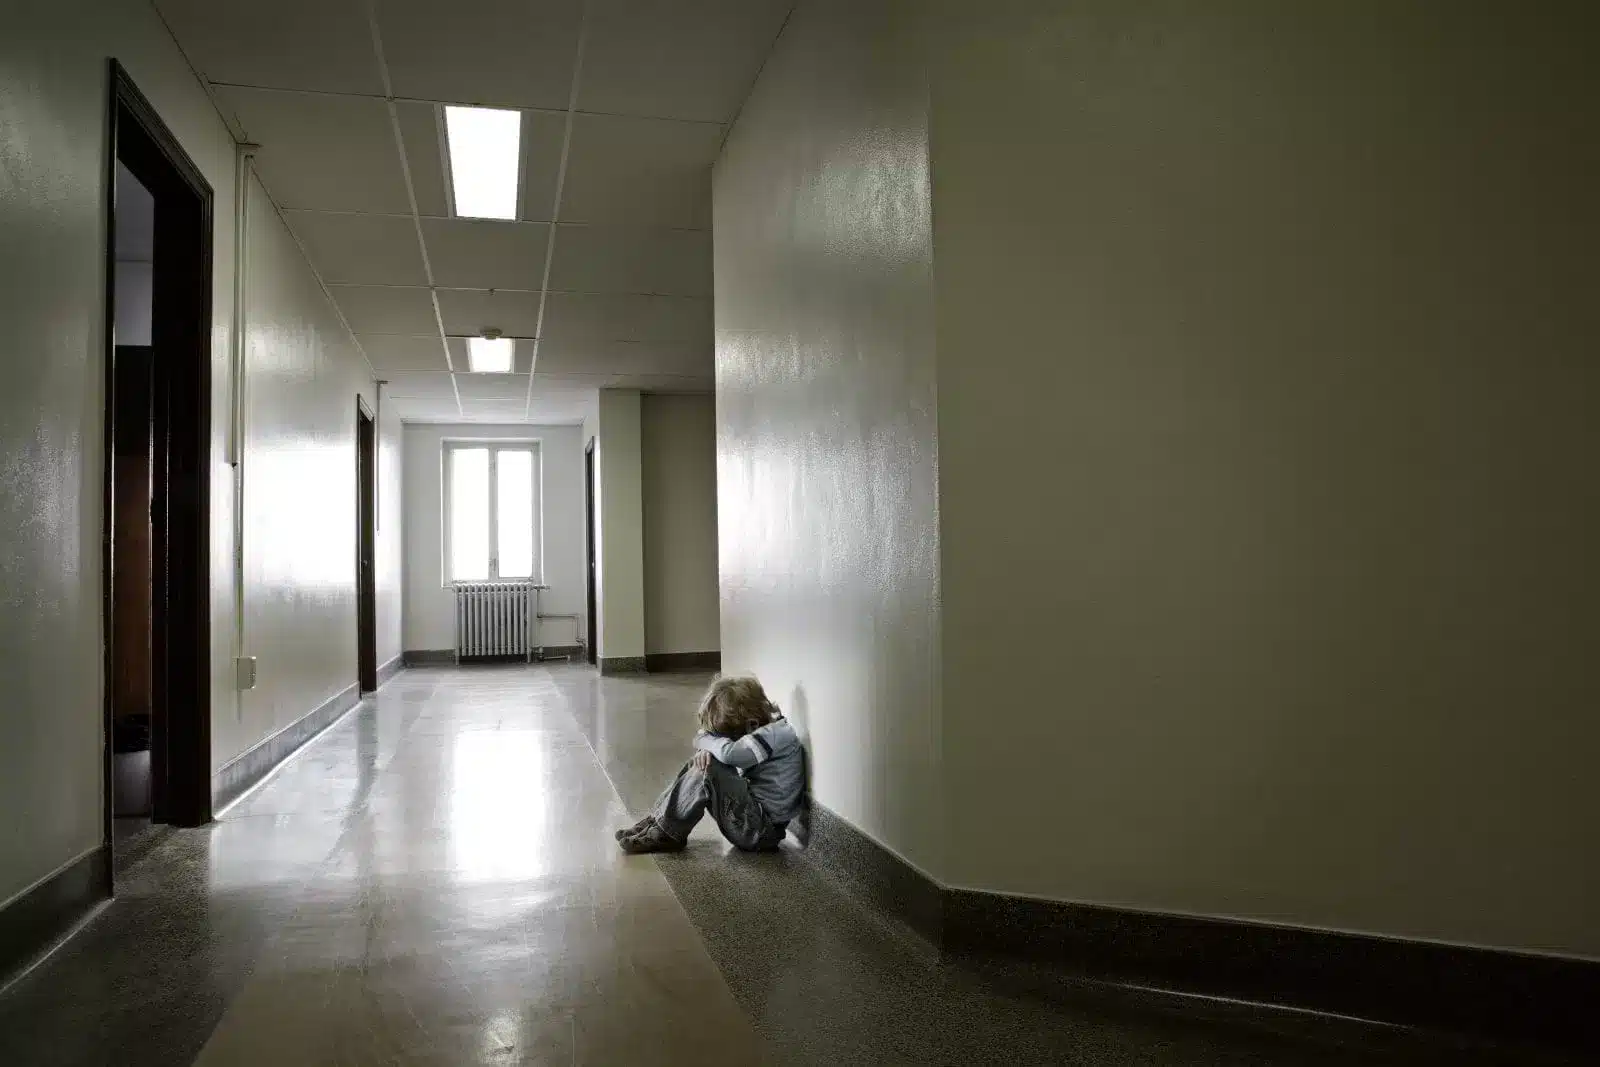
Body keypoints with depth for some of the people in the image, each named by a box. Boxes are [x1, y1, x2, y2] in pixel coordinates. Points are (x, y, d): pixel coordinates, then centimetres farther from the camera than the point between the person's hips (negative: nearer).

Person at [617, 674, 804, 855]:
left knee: (707, 770, -22)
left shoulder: (776, 734, -21)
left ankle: (666, 834, -8)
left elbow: (728, 753, -34)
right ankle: (655, 821, 5)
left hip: (763, 830, -9)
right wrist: (704, 749, -15)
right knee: (701, 762, 6)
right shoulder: (758, 729, 5)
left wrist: (705, 739, -13)